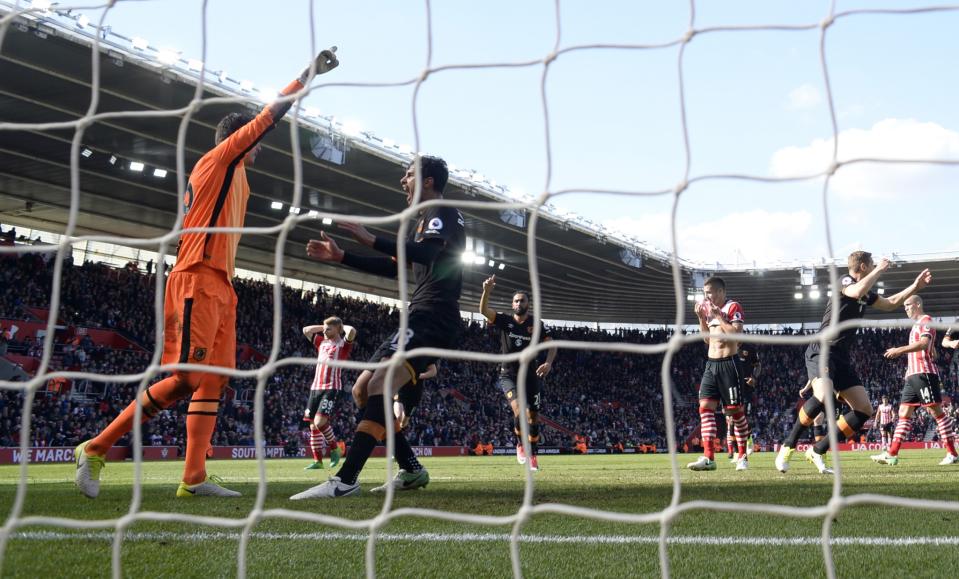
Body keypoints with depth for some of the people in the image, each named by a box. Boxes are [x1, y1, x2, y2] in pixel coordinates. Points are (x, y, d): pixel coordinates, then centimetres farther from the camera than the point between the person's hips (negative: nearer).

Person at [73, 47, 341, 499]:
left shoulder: (233, 176, 25)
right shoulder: (218, 158, 1)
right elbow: (268, 116, -4)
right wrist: (308, 73, -1)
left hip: (218, 284, 10)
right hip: (199, 280, -10)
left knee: (215, 378, 2)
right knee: (187, 378, -14)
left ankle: (194, 479, -1)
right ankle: (95, 449, -4)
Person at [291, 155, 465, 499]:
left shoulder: (445, 213, -4)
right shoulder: (423, 220, 26)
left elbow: (425, 253, -25)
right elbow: (393, 267, 31)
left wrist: (370, 240, -29)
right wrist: (341, 257, 26)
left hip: (434, 319, -11)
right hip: (419, 318, 11)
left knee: (380, 386, -26)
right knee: (363, 390, 8)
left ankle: (345, 481, -33)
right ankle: (411, 471, 9)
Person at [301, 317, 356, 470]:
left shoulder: (343, 344, 0)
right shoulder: (321, 342, 19)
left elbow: (352, 331, -19)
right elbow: (306, 330, 25)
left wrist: (342, 327, 1)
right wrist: (324, 327, 19)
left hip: (332, 388, -7)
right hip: (315, 387, 7)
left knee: (320, 422, -20)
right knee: (313, 425, 4)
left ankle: (334, 449, 2)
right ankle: (317, 461, 10)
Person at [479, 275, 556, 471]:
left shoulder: (536, 324, 0)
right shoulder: (504, 321, -2)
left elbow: (551, 344, -3)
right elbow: (483, 310, -16)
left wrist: (548, 362, -23)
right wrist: (487, 291, -34)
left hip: (530, 376, 2)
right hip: (509, 375, -2)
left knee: (533, 417, 5)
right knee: (519, 409, -24)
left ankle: (533, 455, 22)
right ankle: (520, 444, 1)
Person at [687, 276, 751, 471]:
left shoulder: (733, 307, -7)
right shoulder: (709, 308, 15)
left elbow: (736, 333, -21)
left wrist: (717, 315, -17)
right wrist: (701, 318, 8)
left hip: (729, 364, -7)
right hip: (711, 364, 7)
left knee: (735, 410, 2)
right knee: (705, 407, -5)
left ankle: (742, 456, 15)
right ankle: (709, 458, -8)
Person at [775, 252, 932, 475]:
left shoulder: (867, 293, 18)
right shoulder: (844, 281, -6)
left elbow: (890, 304, 35)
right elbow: (857, 292, -30)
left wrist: (916, 285, 29)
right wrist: (879, 270, -16)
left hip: (842, 357, 9)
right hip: (822, 351, -9)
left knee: (864, 409, 1)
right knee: (823, 396, -33)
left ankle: (817, 451, 4)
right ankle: (787, 446, -16)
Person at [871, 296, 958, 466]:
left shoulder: (926, 321, -5)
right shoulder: (917, 325, 23)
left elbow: (924, 343, -23)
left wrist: (900, 350, -28)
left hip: (924, 374, -10)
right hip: (913, 375, 10)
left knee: (936, 411, -8)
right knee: (904, 413, 5)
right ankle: (892, 455, 3)